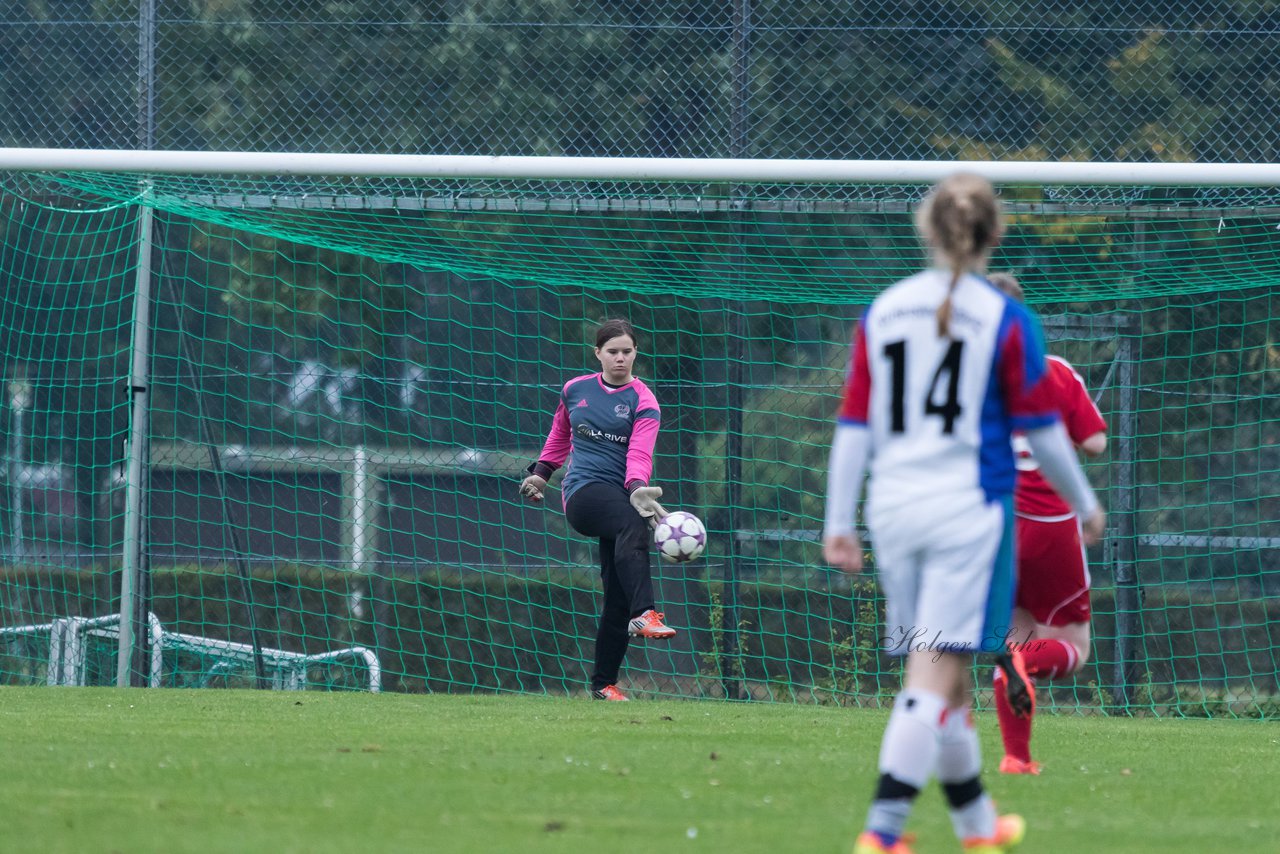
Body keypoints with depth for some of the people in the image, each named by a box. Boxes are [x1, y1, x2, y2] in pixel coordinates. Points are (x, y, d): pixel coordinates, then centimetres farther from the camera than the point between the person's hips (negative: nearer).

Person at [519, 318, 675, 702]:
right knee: (632, 524, -36)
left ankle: (604, 684, 9)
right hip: (582, 493, -1)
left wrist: (637, 488, -32)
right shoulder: (575, 390, 11)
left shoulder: (643, 402, 2)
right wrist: (541, 471, 26)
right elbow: (560, 433, 31)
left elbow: (639, 453, -14)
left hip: (622, 496, 1)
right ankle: (644, 614, -54)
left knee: (617, 596, -4)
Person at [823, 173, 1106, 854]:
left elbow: (853, 426, 4)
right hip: (971, 510, -5)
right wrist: (1085, 504, 13)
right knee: (935, 675, -8)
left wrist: (838, 524, 7)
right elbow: (1041, 432, -1)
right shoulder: (1006, 320, -5)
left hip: (893, 509, 5)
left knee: (942, 672, 17)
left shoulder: (882, 313, 5)